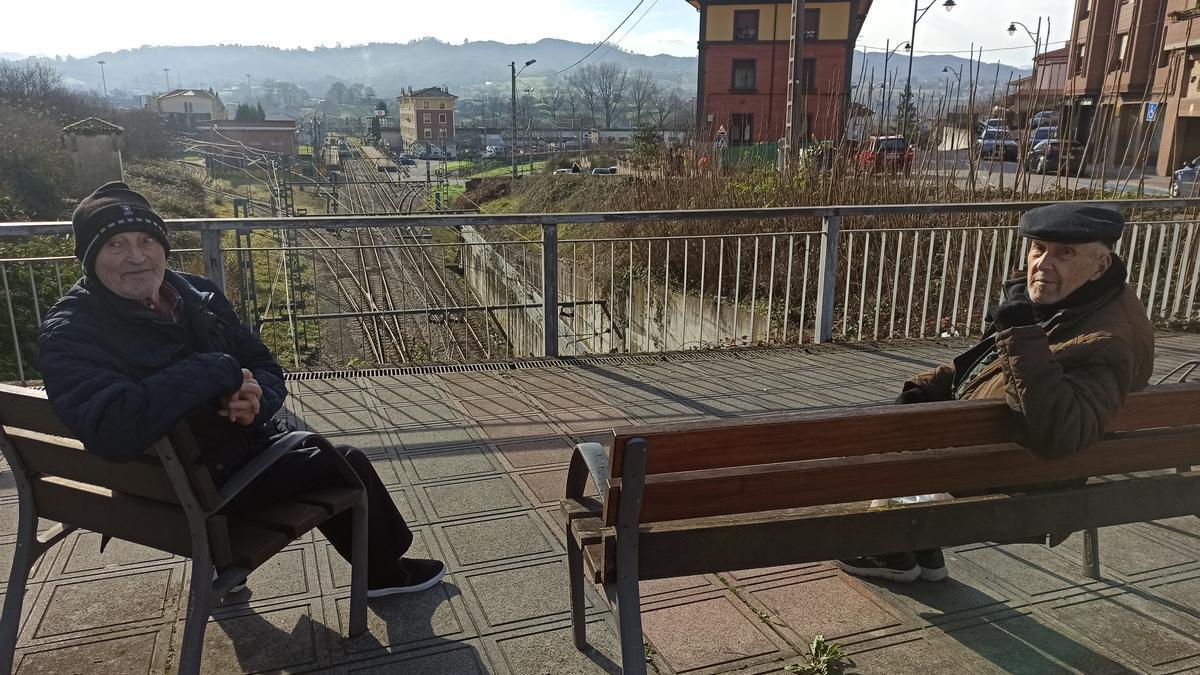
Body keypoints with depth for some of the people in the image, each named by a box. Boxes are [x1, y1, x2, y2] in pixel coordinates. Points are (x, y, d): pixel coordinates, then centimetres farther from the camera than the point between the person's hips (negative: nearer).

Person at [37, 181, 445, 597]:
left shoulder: (196, 294, -1)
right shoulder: (70, 336, -21)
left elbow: (267, 370, 5)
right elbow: (112, 429, -40)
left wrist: (255, 398, -20)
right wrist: (221, 371, -30)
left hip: (245, 442, 7)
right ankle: (385, 570, 23)